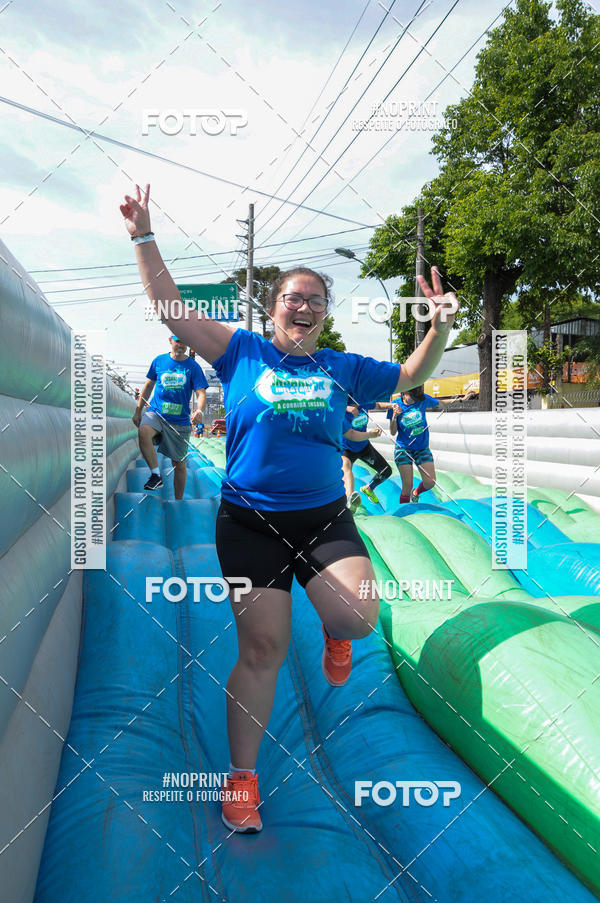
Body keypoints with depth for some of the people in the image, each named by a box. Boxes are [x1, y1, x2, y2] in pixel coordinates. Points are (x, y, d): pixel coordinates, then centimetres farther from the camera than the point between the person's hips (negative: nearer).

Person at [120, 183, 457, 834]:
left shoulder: (342, 367, 11)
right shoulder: (242, 352, 4)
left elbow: (410, 376, 18)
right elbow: (171, 308, 3)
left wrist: (439, 327, 2)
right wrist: (144, 236, -1)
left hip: (325, 518, 2)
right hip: (250, 521, -2)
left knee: (359, 616, -20)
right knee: (262, 647, -2)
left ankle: (332, 633, 21)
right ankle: (242, 776, 18)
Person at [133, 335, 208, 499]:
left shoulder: (193, 367, 1)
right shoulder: (159, 361, 7)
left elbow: (201, 393, -7)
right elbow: (149, 385, 18)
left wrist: (199, 411, -28)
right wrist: (138, 411, 16)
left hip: (180, 420, 0)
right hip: (155, 413, 0)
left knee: (179, 464, 4)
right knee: (143, 432, -34)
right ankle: (156, 475, -21)